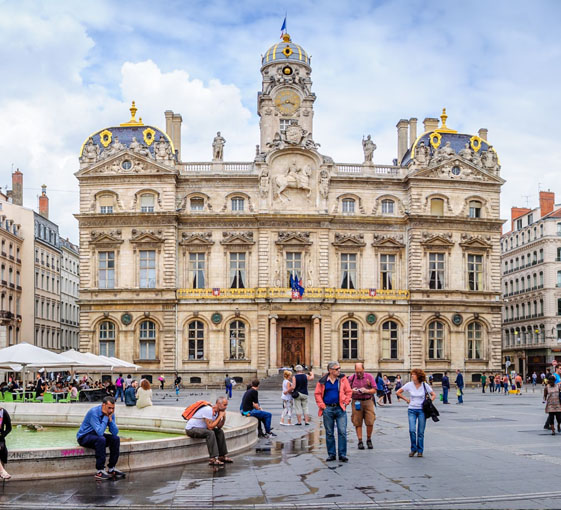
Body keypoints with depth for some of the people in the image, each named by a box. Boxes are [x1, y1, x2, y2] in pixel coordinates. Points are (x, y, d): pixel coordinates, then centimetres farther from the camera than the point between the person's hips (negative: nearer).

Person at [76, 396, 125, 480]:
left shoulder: (110, 413, -6)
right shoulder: (94, 412, -27)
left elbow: (115, 432, -11)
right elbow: (100, 432, -35)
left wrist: (110, 419, -22)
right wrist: (105, 417, -28)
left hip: (97, 435, 7)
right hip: (84, 437, -7)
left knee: (116, 438, -13)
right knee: (101, 439, -34)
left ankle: (111, 468, -7)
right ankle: (100, 471, -29)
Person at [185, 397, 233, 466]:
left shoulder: (217, 411, 3)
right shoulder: (208, 410, -25)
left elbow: (219, 426, 4)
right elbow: (210, 427, -29)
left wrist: (224, 417, -11)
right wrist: (220, 416, -22)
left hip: (201, 428, 10)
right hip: (191, 429, -10)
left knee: (220, 432, 5)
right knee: (210, 433, -30)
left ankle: (222, 456, 10)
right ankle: (213, 459, -30)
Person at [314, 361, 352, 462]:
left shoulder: (343, 379, 3)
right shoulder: (323, 381, 2)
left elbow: (349, 392, 6)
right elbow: (317, 394, 7)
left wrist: (345, 403, -3)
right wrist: (322, 405, -1)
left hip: (340, 409, 0)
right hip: (328, 409, 1)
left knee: (342, 432, -5)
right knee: (329, 433, 7)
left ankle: (342, 454, 3)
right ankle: (331, 454, 17)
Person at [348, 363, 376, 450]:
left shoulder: (369, 377, 4)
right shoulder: (351, 378, 4)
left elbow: (374, 390, 3)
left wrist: (366, 391, -15)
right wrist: (352, 391, -14)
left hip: (368, 401, 0)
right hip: (356, 402, 0)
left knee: (370, 422, -4)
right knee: (358, 423, -1)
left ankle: (369, 440, 15)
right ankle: (360, 441, 6)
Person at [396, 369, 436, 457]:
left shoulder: (425, 385, -3)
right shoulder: (409, 385, -2)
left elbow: (433, 395, 8)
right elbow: (398, 393, 7)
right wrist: (406, 400, 3)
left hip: (422, 410, 0)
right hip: (412, 410, 0)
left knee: (421, 432, 2)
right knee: (412, 430, -11)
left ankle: (420, 451, 15)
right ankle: (413, 449, 7)